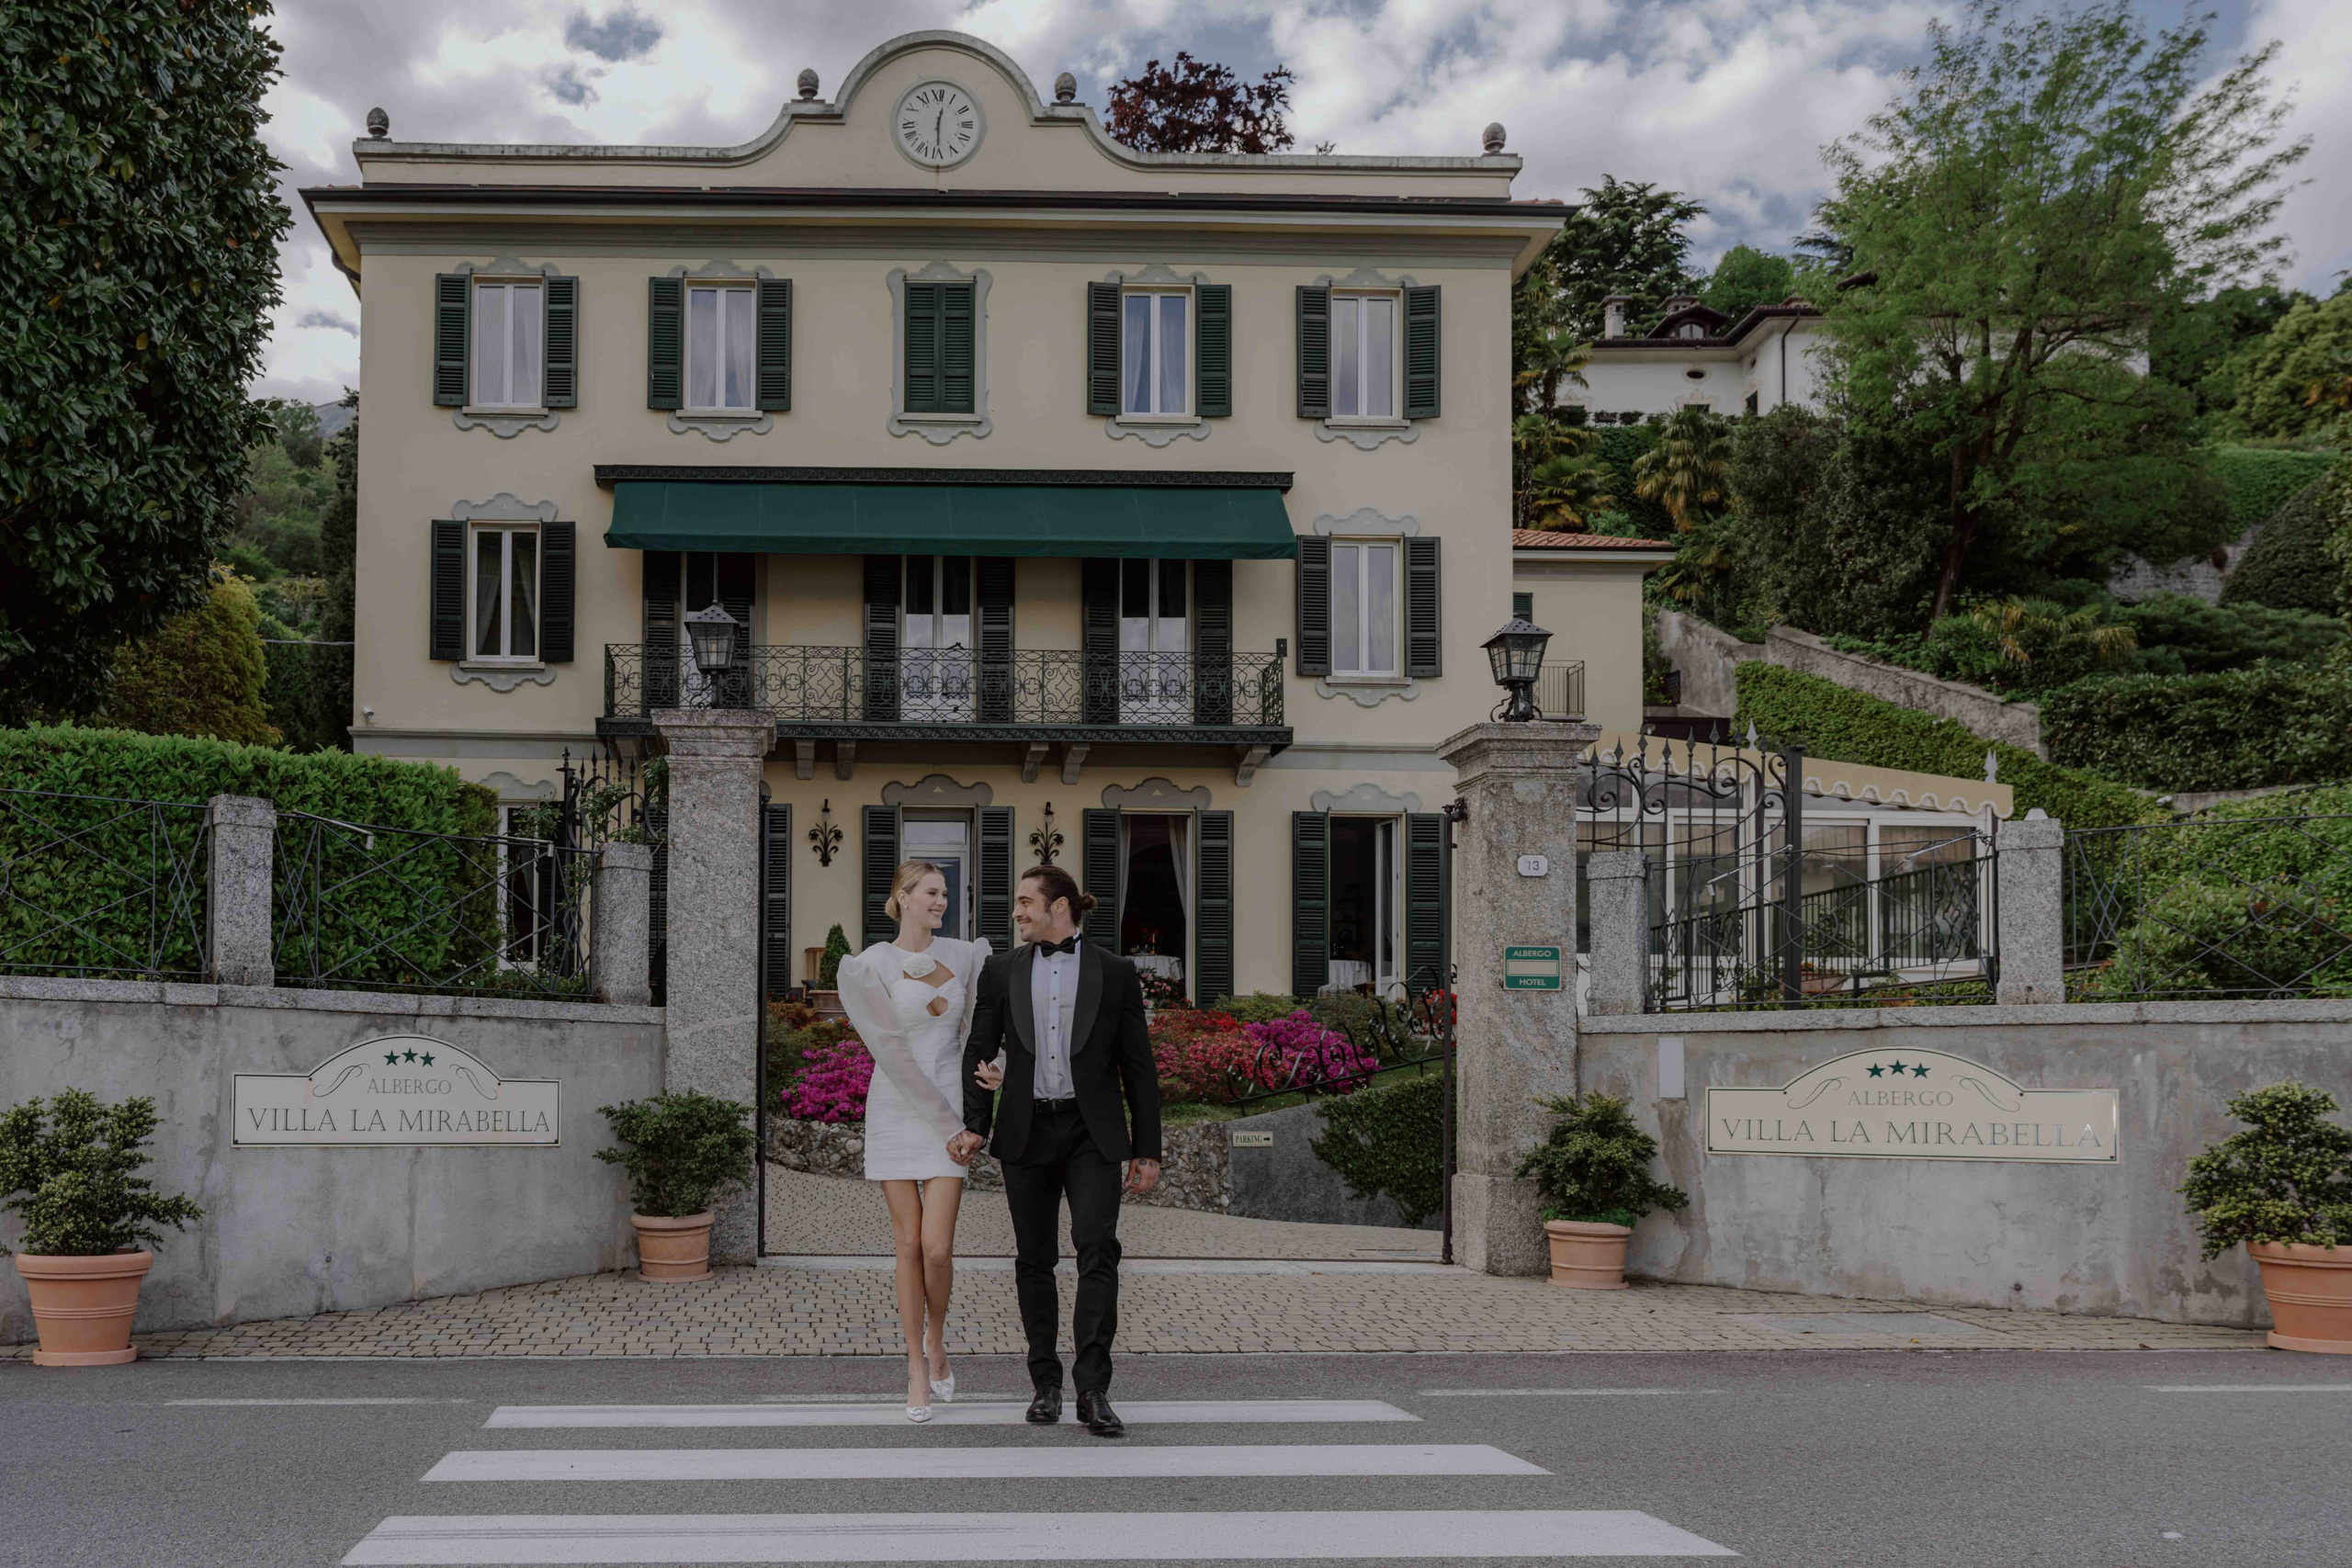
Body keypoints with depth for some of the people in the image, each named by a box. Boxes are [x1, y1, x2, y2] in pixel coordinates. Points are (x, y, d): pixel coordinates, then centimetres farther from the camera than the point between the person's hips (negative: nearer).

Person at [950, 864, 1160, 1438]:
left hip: (1092, 1132, -2)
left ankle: (1093, 1389, -14)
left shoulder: (1114, 974, 3)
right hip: (1027, 1131, 2)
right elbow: (978, 1052, 11)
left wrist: (1147, 1150, 2)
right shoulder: (1001, 972, 8)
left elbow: (1138, 1065, 4)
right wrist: (976, 1126, -1)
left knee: (1098, 1249, -14)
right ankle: (1046, 1384, 16)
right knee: (1033, 1258, 6)